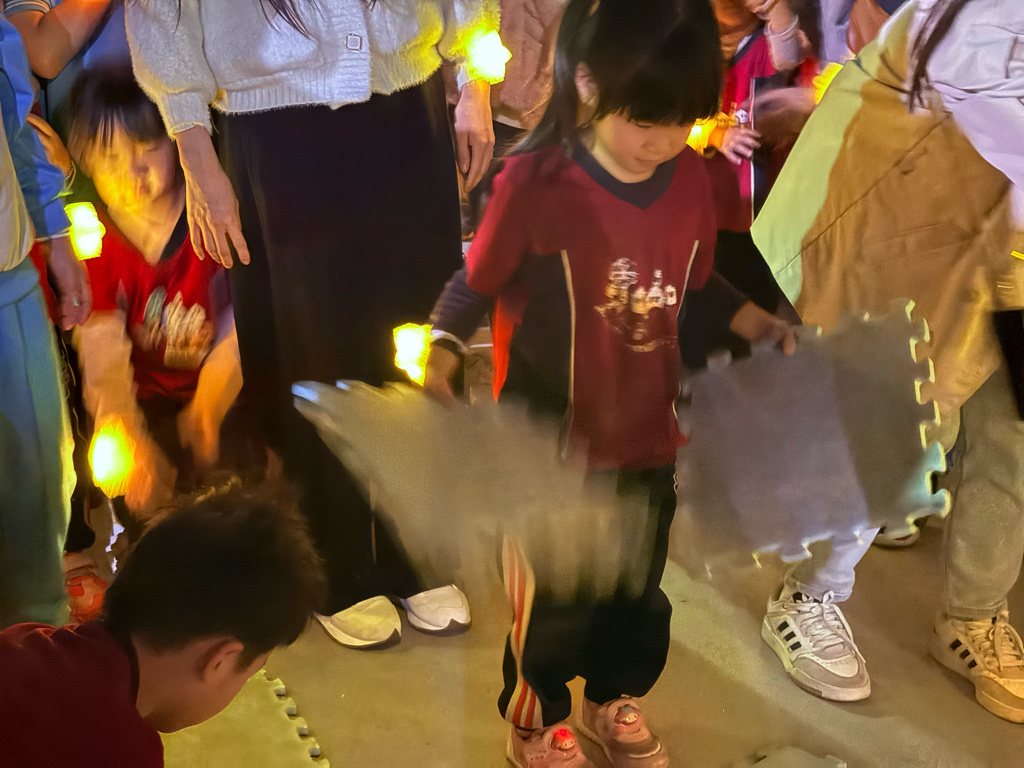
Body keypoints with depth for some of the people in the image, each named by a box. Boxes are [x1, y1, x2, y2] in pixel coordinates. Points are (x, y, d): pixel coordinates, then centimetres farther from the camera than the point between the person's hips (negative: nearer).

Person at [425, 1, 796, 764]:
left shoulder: (691, 180, -6)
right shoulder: (534, 183, -22)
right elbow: (474, 285, -12)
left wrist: (756, 322, -3)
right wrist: (441, 356, -27)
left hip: (648, 438, 5)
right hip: (549, 445, -5)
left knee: (638, 588, 24)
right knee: (552, 600, 15)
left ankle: (614, 699, 52)